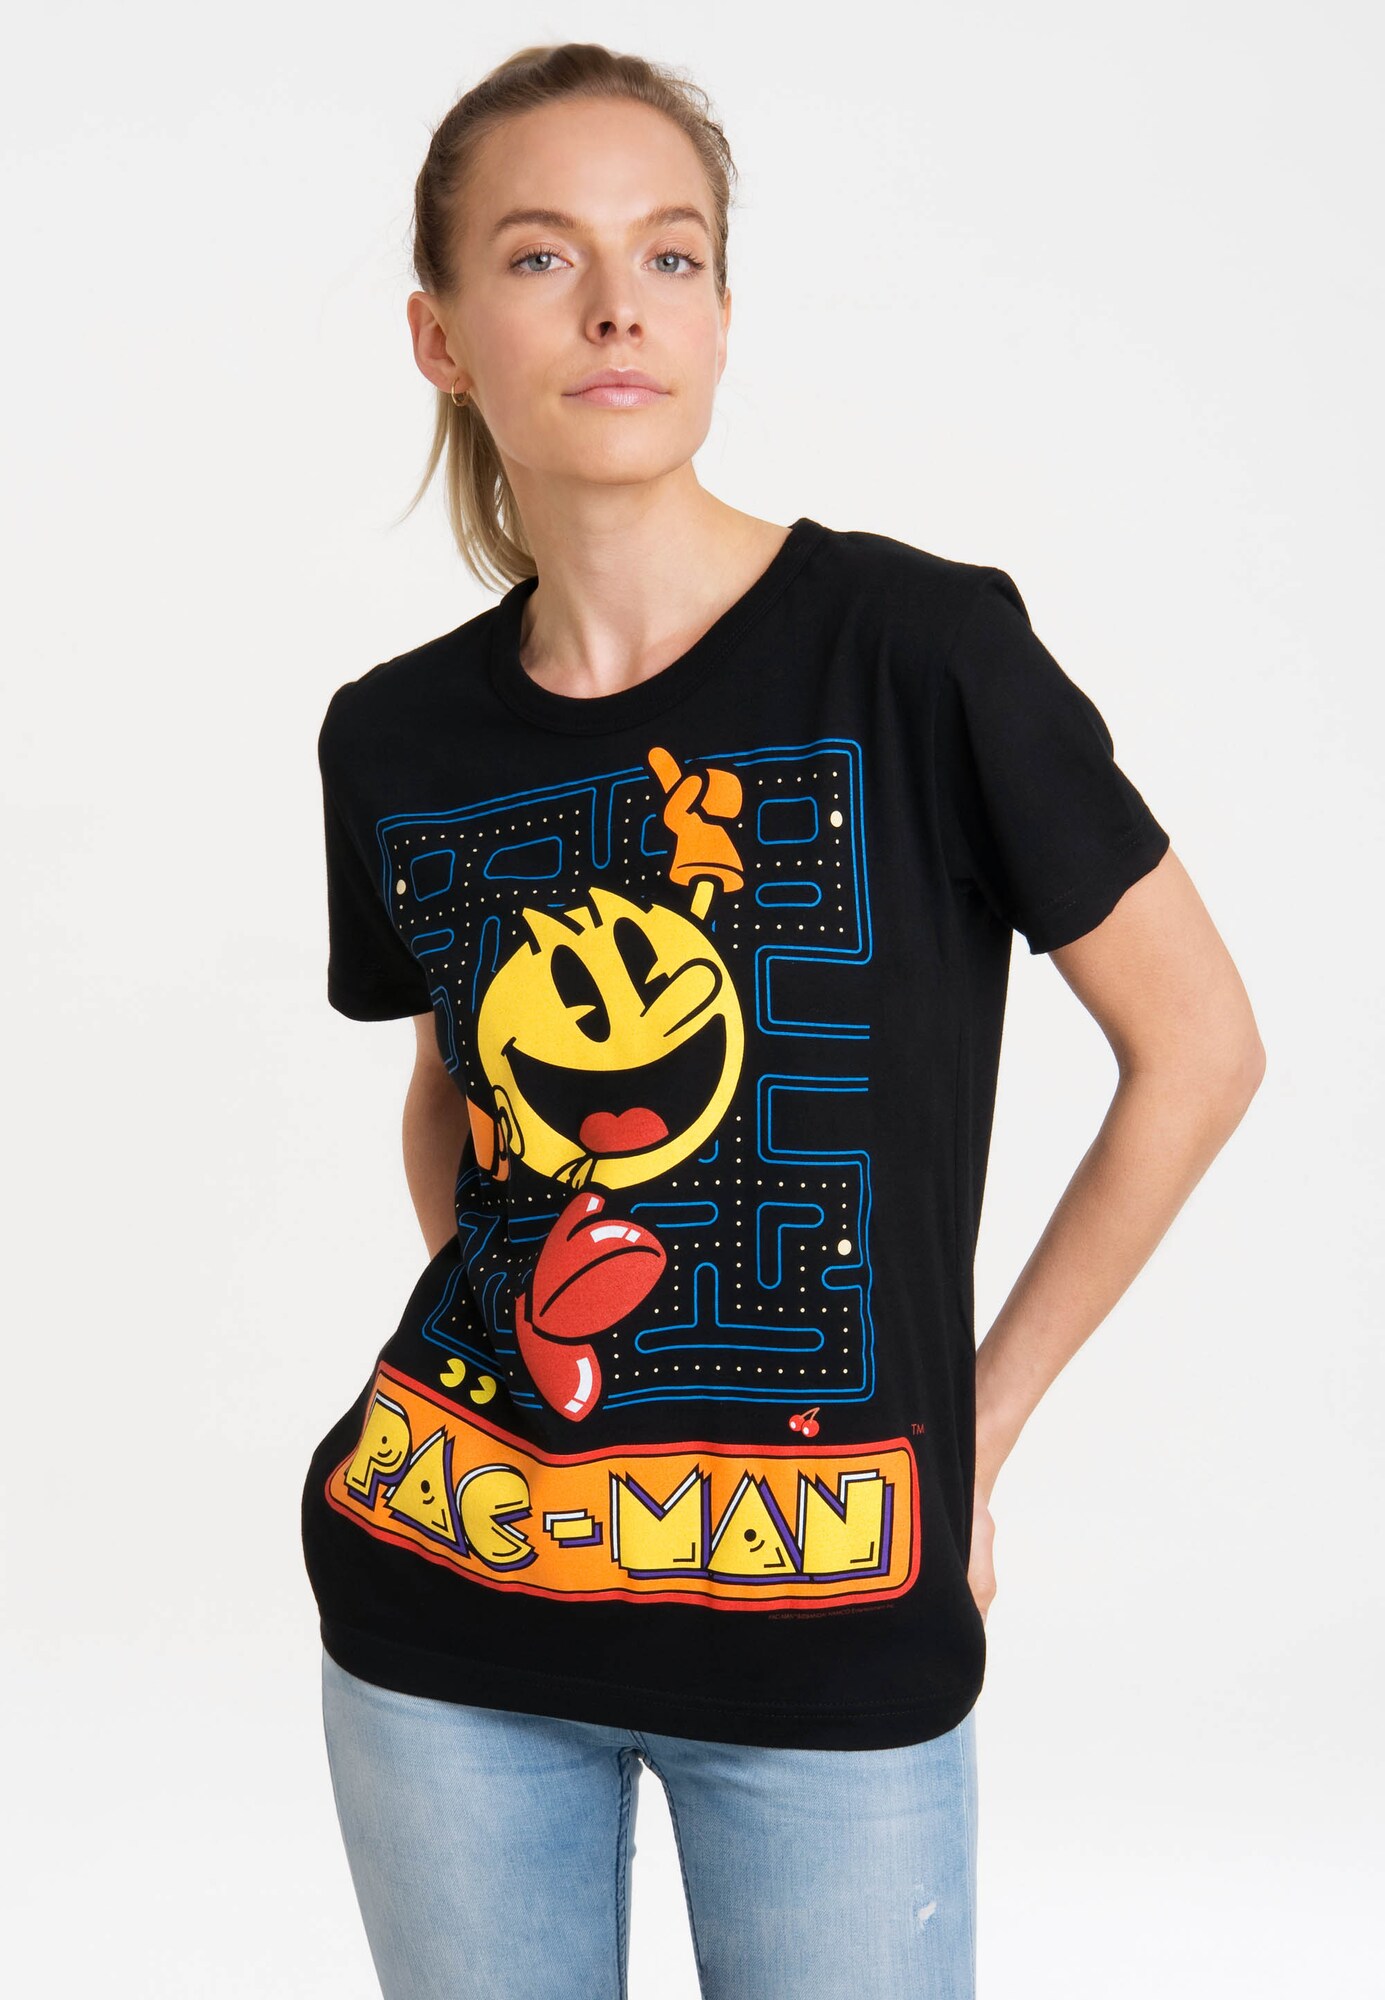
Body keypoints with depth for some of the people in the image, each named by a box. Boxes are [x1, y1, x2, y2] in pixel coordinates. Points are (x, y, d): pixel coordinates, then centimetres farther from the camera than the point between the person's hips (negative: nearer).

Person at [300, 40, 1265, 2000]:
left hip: (830, 1619, -3)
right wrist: (498, 1339, 6)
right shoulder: (395, 740, 1)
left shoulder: (917, 648, -12)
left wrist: (976, 1416, -2)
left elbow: (1199, 1048, -5)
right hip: (445, 1612, 3)